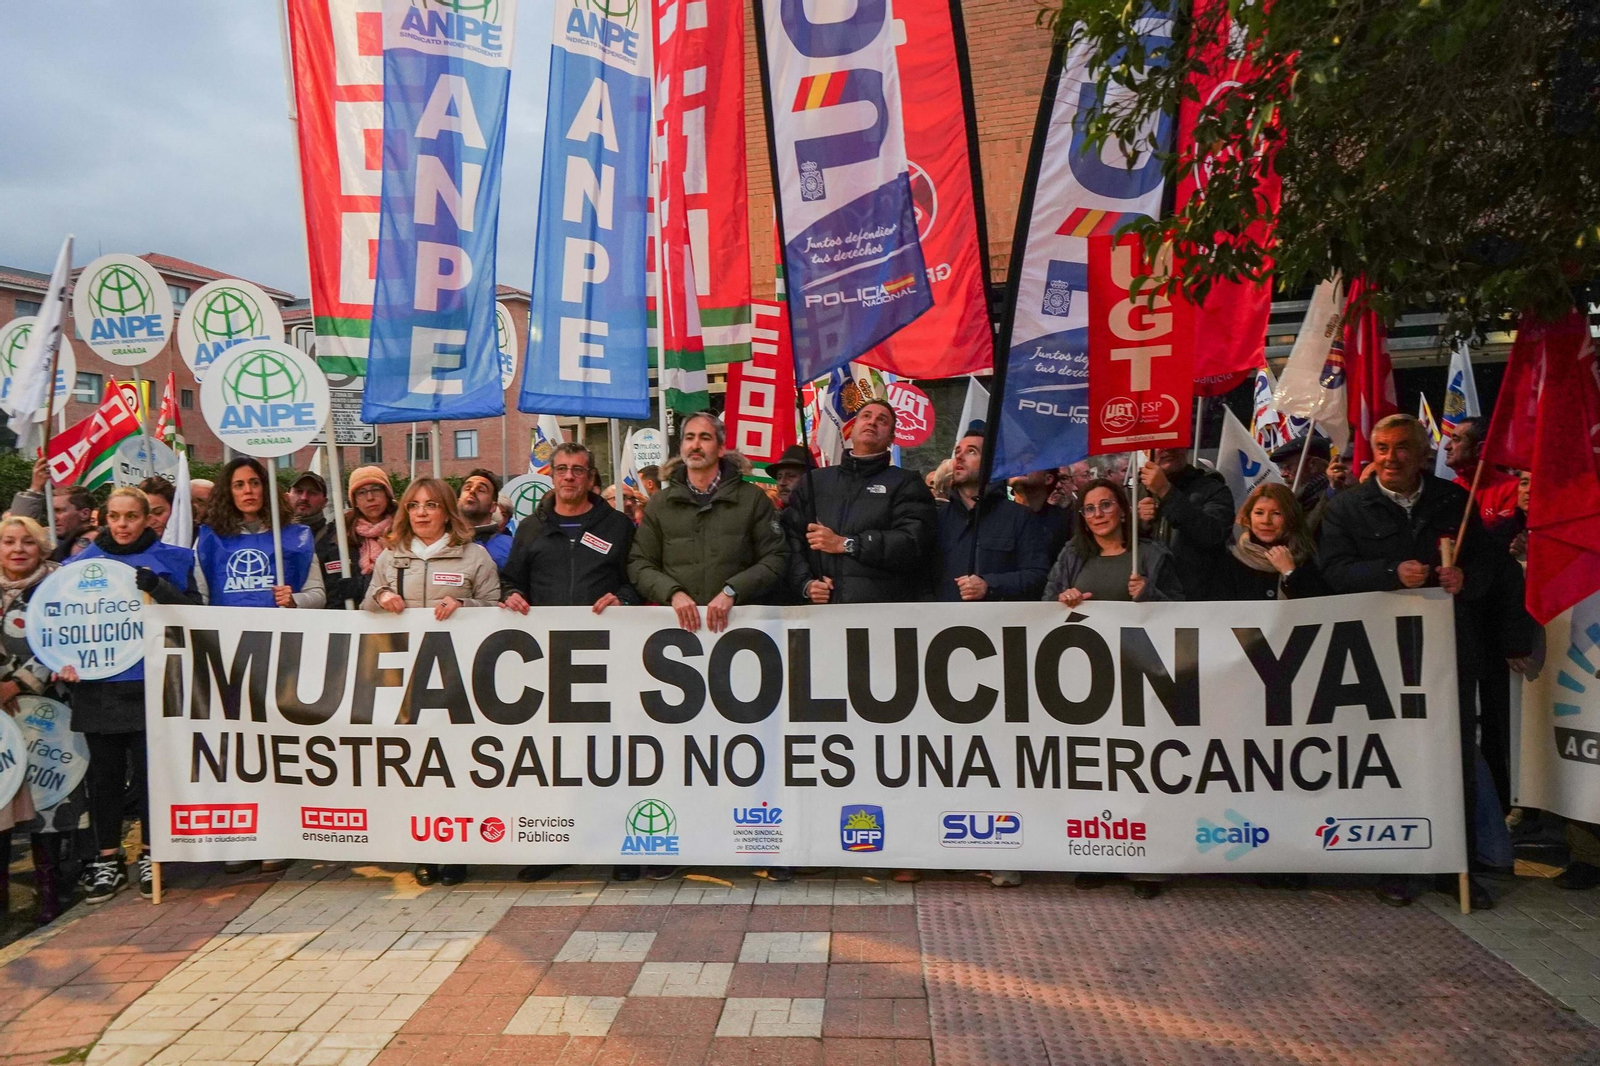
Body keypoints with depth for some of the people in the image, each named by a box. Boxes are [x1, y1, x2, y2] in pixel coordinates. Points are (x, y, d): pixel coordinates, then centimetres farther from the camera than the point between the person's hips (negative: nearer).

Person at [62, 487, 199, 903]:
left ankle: (149, 857, 15)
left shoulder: (169, 558, 3)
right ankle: (107, 861, 19)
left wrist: (158, 588, -21)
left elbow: (194, 612, -6)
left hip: (150, 684, -2)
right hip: (98, 685, 2)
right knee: (105, 773, 8)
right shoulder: (85, 561, 9)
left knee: (149, 770, 1)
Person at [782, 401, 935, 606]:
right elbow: (791, 539, 12)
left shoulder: (906, 485, 10)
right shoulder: (812, 482, 21)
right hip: (819, 609, 2)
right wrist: (806, 583, -6)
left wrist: (846, 544, -8)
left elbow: (914, 543, -6)